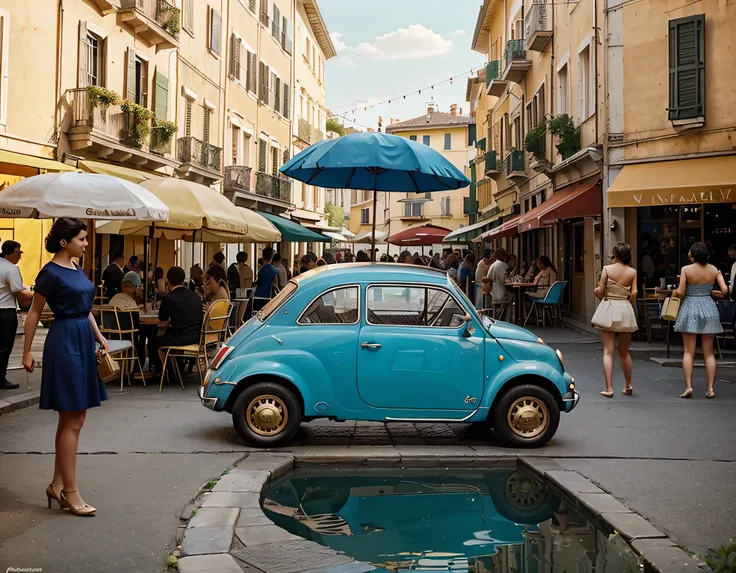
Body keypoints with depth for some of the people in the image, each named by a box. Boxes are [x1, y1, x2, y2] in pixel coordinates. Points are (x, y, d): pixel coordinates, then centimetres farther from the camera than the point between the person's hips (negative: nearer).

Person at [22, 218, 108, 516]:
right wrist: (27, 351, -5)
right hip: (64, 341, -9)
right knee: (72, 421, -5)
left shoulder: (77, 269, 12)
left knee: (74, 419, 12)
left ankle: (57, 484, 21)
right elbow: (34, 312, -6)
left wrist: (99, 337, 13)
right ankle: (70, 491, 2)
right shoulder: (51, 272, -11)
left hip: (83, 341, 9)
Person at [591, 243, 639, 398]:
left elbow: (600, 291, -7)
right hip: (625, 310, 3)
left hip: (608, 310, -2)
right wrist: (629, 304, 12)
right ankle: (628, 386, 27)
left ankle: (609, 388, -7)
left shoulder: (607, 269, -4)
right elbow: (634, 293, -6)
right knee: (624, 352, 17)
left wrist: (596, 292, 16)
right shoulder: (632, 272, 2)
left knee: (608, 351, -1)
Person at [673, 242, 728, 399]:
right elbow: (725, 290, -4)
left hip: (690, 310, -2)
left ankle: (688, 386, -7)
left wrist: (676, 292, 10)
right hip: (709, 309, 3)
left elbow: (680, 293, -12)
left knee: (689, 351, 2)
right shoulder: (714, 269, 0)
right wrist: (710, 291, 13)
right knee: (709, 352, 8)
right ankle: (710, 388, 5)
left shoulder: (686, 269, -8)